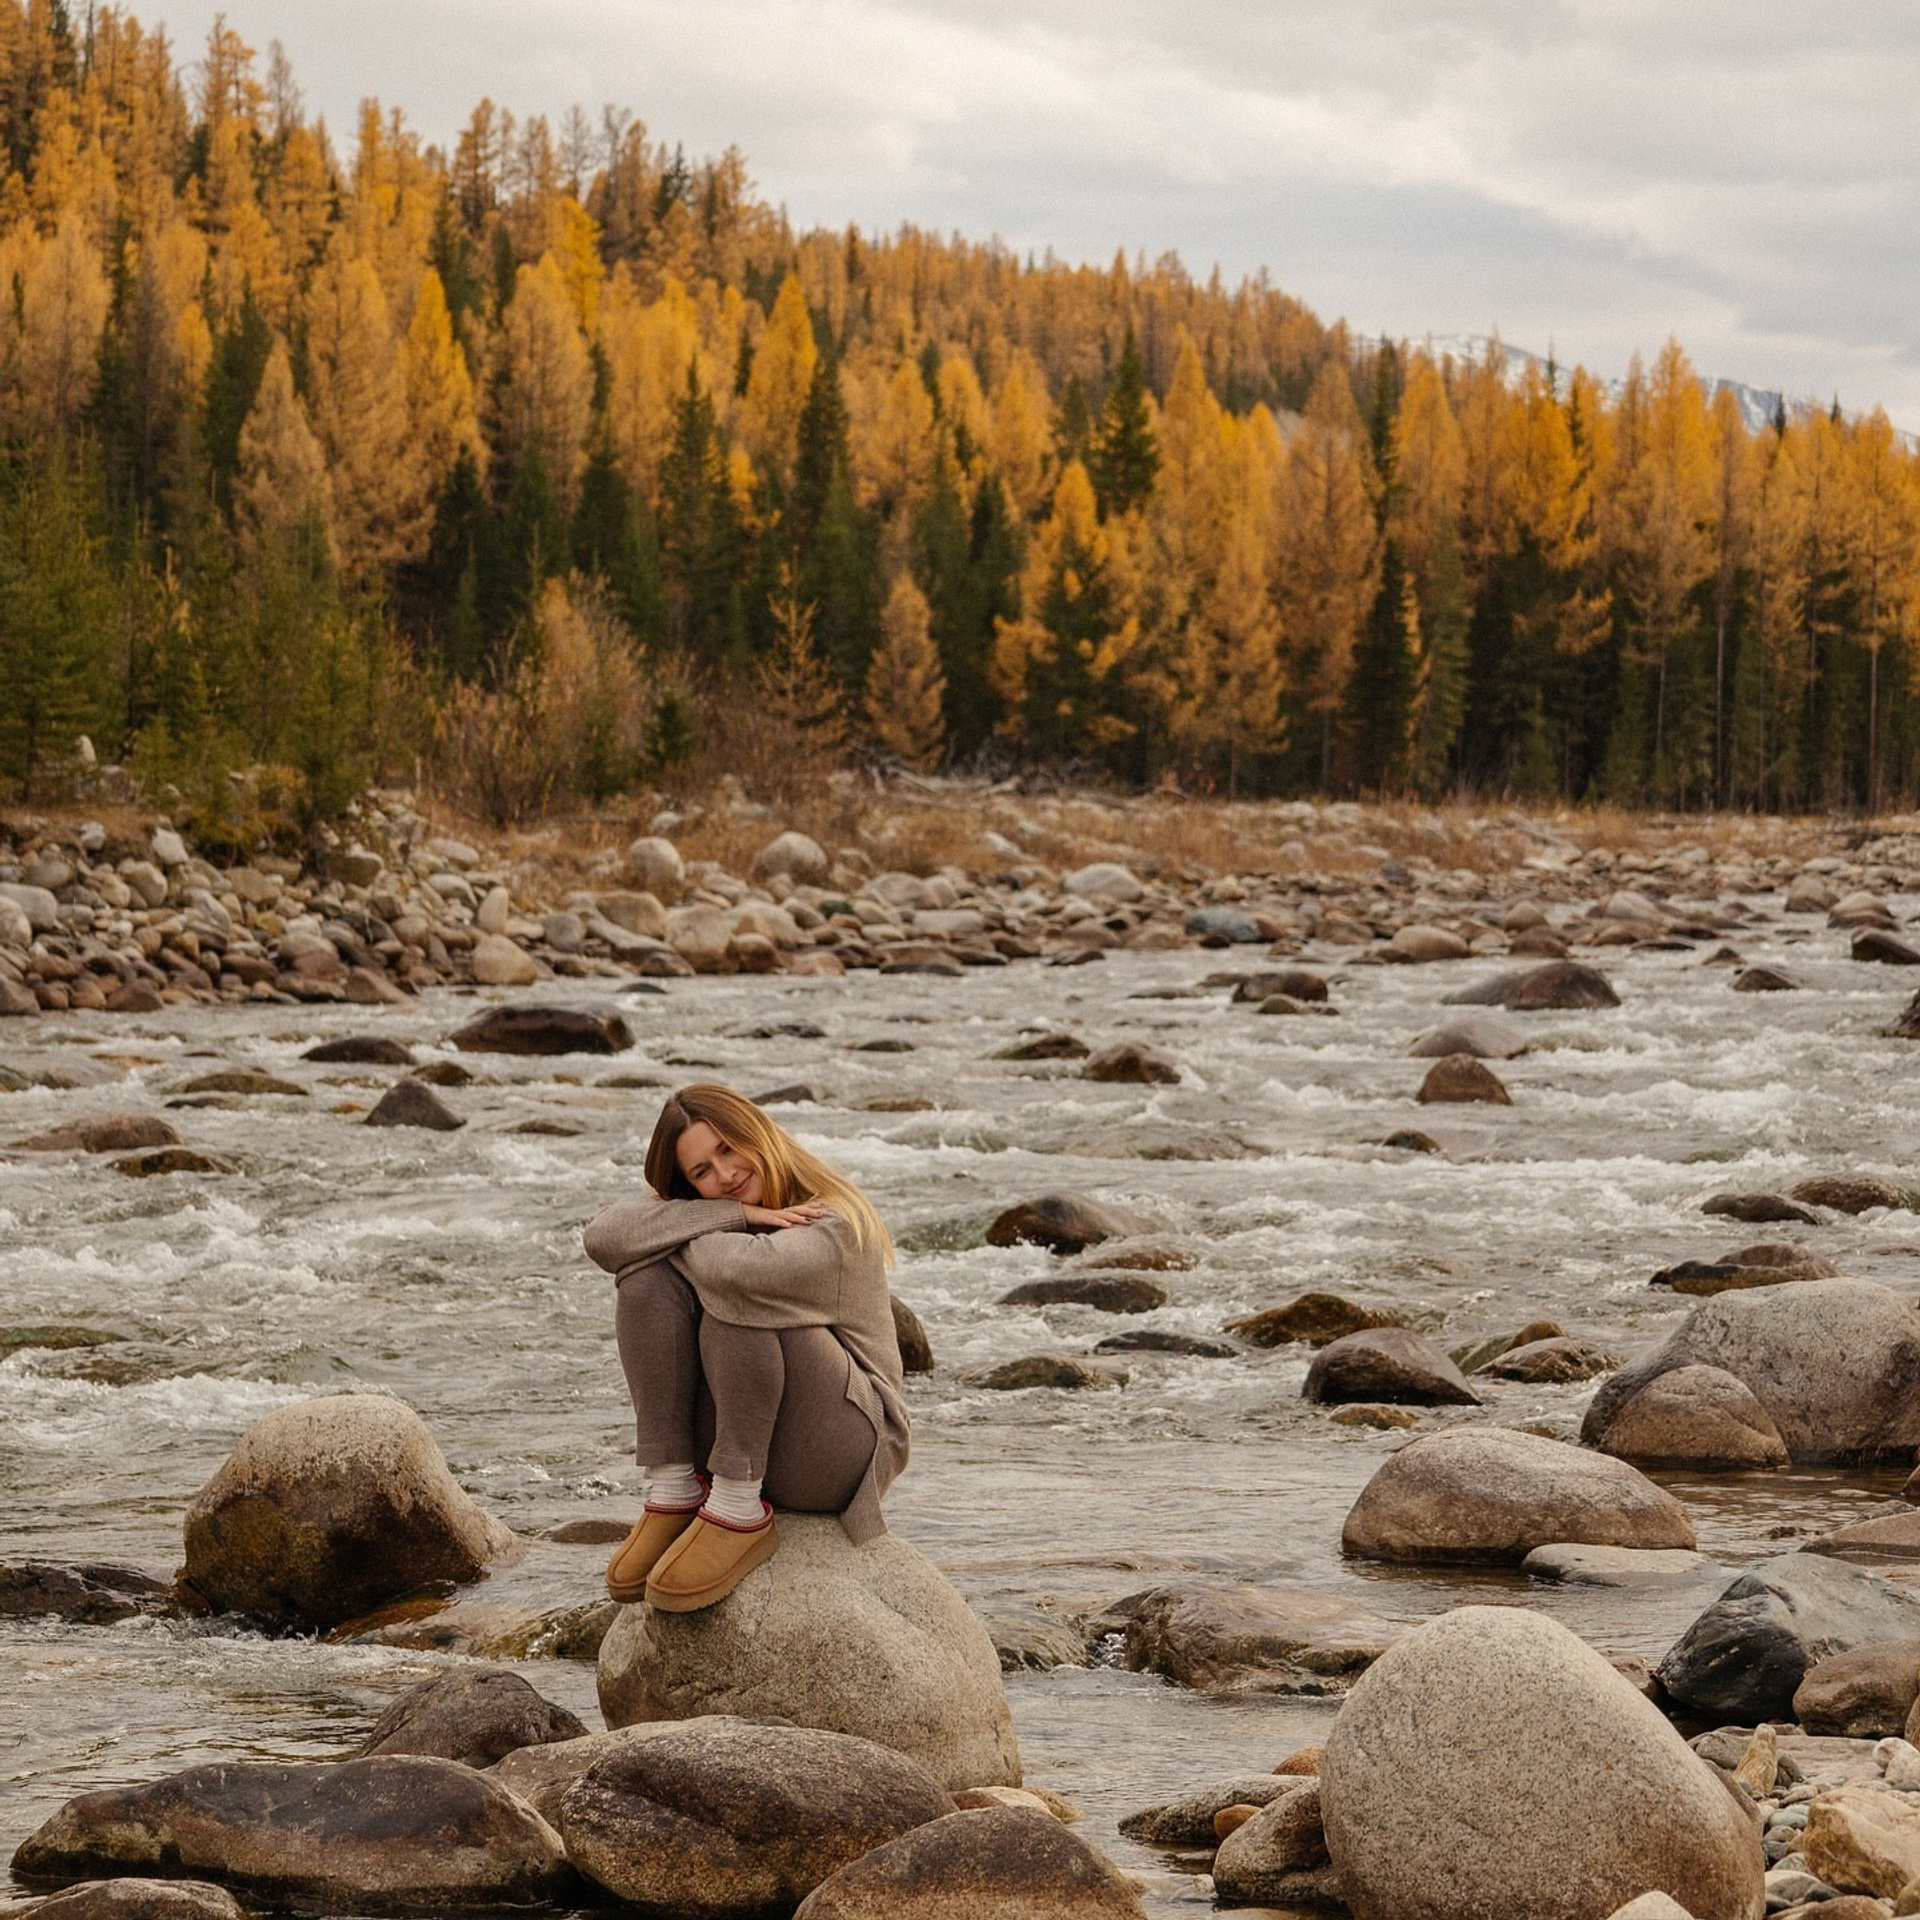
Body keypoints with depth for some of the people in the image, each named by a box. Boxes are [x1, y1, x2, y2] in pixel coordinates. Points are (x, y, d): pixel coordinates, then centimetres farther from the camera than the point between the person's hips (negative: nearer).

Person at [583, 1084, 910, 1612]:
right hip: (729, 1439, 6)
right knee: (649, 1275, -15)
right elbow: (604, 1236, -13)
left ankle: (739, 1511, -25)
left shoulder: (837, 1224, -13)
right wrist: (733, 1215, -18)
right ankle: (673, 1490, -16)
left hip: (837, 1450, -6)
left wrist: (680, 1232, -12)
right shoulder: (718, 1213, 7)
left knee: (733, 1291, -30)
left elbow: (743, 1269, -35)